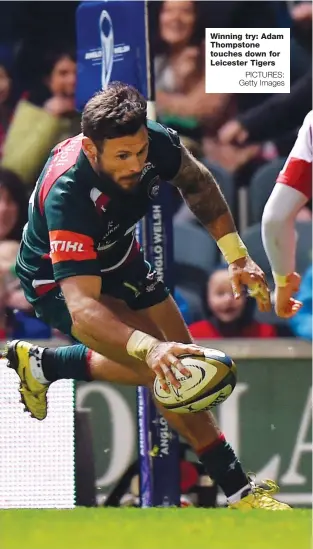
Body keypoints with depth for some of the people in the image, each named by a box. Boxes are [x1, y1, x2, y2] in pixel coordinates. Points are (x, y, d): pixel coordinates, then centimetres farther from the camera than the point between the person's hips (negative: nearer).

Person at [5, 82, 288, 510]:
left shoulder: (154, 144, -26)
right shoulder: (67, 194, -42)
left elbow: (197, 183, 0)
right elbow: (82, 305, -50)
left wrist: (237, 255, -6)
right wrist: (148, 347, -64)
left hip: (117, 258, 7)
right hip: (57, 281, -7)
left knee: (175, 360, 14)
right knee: (163, 369, -21)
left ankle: (43, 365, 30)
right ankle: (238, 491, -12)